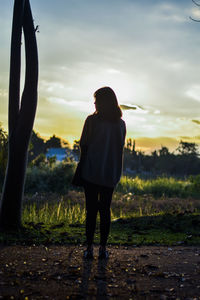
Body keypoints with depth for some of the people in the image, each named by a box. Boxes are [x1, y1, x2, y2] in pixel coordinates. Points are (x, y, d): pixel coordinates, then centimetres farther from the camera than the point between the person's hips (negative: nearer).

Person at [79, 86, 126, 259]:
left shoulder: (92, 120, -8)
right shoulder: (121, 124, 3)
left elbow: (84, 145, -4)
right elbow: (120, 148, 7)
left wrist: (84, 162, 11)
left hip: (91, 172, -3)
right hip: (111, 174, 3)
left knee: (91, 209, 3)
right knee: (105, 210, 10)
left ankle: (89, 248, 7)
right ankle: (103, 248, 13)